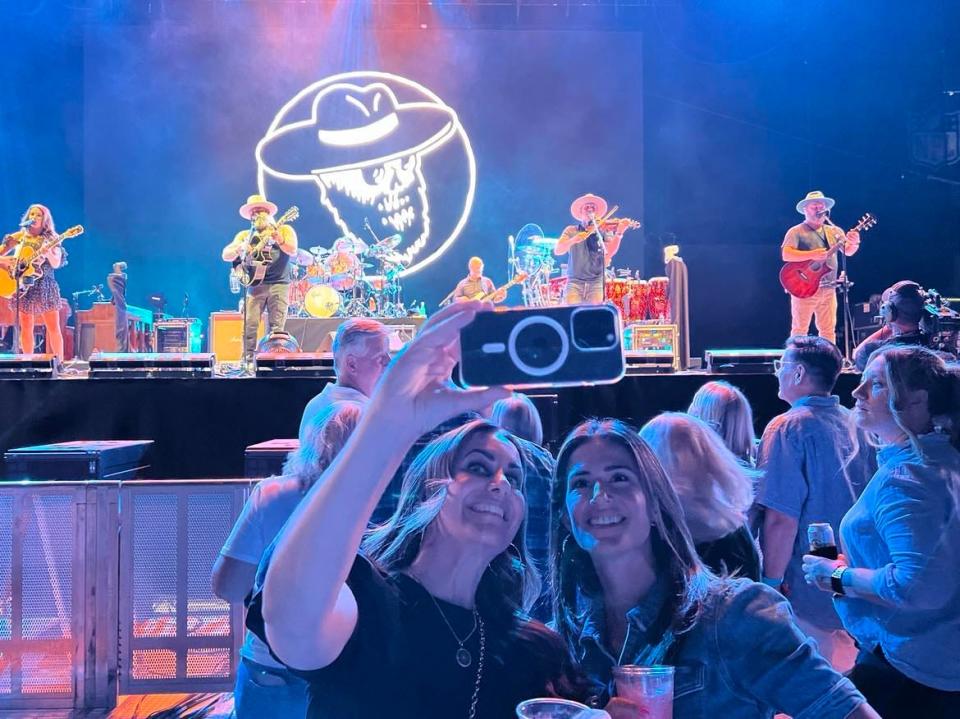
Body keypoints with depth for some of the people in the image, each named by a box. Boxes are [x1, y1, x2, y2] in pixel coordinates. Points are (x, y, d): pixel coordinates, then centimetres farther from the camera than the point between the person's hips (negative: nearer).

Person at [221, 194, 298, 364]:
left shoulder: (283, 230, 8)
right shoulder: (245, 235, 15)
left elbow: (293, 250, -10)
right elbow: (225, 255, 7)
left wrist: (279, 240, -30)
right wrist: (240, 249, -15)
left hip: (278, 284, -2)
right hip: (254, 285, 2)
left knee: (276, 328, -7)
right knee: (249, 325, -8)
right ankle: (247, 360, -5)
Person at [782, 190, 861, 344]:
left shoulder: (834, 231, 13)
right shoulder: (796, 232, -2)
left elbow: (848, 251, 2)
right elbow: (786, 255, -15)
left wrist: (854, 244, -21)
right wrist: (811, 255, -27)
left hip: (828, 289, 5)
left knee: (828, 331, 8)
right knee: (800, 330, -4)